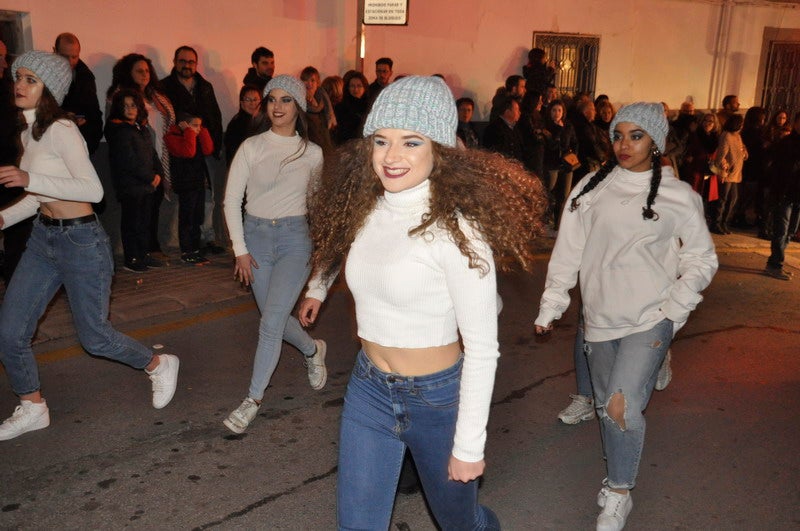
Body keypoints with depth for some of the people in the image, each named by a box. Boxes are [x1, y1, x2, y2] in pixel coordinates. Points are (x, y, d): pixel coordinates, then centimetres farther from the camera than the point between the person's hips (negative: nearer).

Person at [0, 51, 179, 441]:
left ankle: (159, 365, 29)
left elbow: (93, 190, -26)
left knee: (94, 338, 3)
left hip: (81, 241, -8)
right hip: (43, 237, 8)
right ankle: (32, 409, 26)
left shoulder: (61, 130, -17)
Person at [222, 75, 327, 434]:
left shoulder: (312, 153, 1)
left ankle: (253, 399, 3)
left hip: (294, 238, -2)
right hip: (255, 236, 2)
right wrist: (240, 250, -7)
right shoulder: (251, 147, -1)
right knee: (275, 317, 12)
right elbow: (232, 200, -2)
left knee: (271, 321, -10)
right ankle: (312, 350, 43)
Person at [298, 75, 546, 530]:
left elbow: (482, 347, -20)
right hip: (368, 388, 5)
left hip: (435, 398, -4)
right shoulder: (365, 209, -4)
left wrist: (469, 446, -17)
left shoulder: (456, 229, -22)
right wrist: (317, 288, 35)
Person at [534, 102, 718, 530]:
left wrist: (672, 313, -5)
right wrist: (550, 305, 2)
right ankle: (617, 476, 38)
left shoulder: (678, 196, -5)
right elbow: (568, 249, 3)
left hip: (650, 319, -3)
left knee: (623, 407, -15)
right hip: (600, 317, 4)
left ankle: (618, 494, 8)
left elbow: (702, 259, 3)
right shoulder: (592, 187, 1)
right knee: (606, 405, 15)